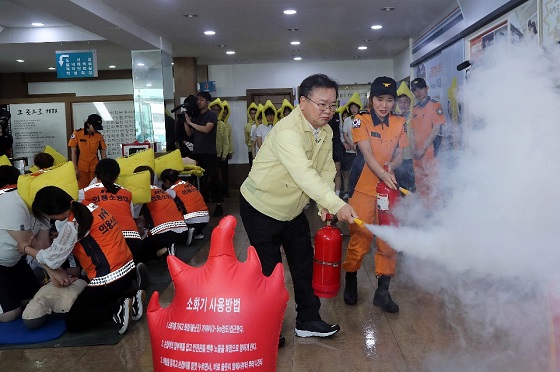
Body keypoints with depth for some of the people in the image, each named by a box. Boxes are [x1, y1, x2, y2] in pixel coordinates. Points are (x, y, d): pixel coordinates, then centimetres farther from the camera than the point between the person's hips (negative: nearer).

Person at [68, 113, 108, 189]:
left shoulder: (99, 136, 2)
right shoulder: (77, 134, -4)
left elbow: (103, 152, 7)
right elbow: (73, 152, -1)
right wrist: (75, 169, -4)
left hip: (94, 169, 2)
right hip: (81, 169, -2)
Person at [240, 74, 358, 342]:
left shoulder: (325, 132, 0)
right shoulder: (287, 131, -30)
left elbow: (326, 170, -1)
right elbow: (304, 173, -43)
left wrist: (324, 205, -17)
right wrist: (337, 205, -50)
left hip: (292, 209, 8)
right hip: (261, 207, -8)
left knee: (304, 265, 13)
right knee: (269, 270, 1)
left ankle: (308, 320, 29)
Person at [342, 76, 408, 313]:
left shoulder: (399, 123, 6)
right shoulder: (361, 120, -5)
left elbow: (399, 155, 10)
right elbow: (367, 153, -16)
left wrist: (392, 165, -13)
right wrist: (383, 174, -32)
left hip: (389, 188, 3)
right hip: (364, 188, -3)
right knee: (359, 237, 1)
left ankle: (382, 291, 17)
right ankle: (351, 282, 24)